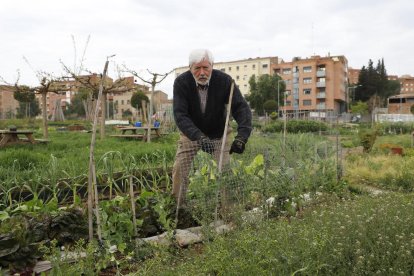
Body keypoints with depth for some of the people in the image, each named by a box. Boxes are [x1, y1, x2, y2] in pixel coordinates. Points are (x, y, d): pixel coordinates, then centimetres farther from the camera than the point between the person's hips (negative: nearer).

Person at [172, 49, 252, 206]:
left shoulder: (224, 80, -21)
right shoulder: (181, 82, -22)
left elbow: (241, 107, -27)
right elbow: (180, 115, -30)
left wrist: (242, 136, -44)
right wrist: (199, 137, -46)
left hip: (219, 133, 0)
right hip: (191, 133, 0)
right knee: (179, 168, -9)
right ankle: (176, 206, 7)